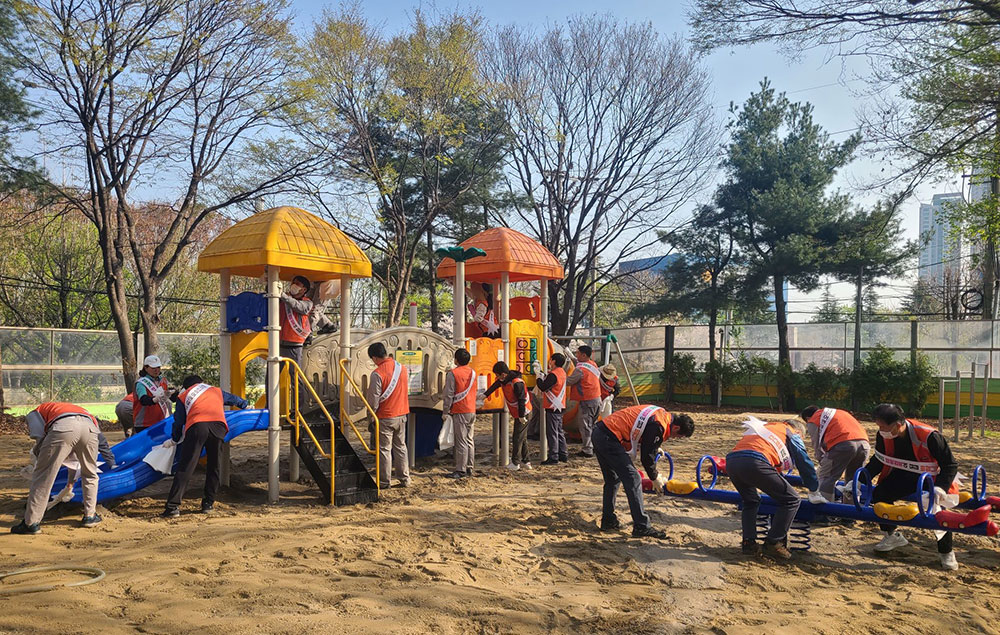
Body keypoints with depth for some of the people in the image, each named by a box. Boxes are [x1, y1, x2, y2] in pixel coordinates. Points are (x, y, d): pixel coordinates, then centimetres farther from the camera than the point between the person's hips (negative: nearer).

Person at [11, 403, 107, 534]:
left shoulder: (34, 414, 35)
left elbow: (41, 438, 16)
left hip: (63, 427, -4)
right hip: (90, 427, 5)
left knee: (42, 476, 8)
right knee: (90, 475, 25)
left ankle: (31, 523, 11)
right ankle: (90, 516, 26)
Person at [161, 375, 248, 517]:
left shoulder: (183, 396, 27)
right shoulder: (216, 390, 33)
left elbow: (178, 422, 23)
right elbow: (234, 399, 50)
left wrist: (174, 440, 38)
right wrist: (243, 403, 73)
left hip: (196, 426, -2)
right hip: (218, 426, 2)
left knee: (185, 468, -2)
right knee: (214, 467, 15)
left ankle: (173, 506, -8)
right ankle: (208, 503, 18)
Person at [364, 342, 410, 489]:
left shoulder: (377, 374, -19)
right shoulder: (402, 368, 1)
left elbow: (373, 400, -15)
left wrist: (372, 417, 1)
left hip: (385, 417, -6)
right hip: (401, 415, 6)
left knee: (384, 449, 4)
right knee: (400, 447, 15)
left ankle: (384, 481, 11)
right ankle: (404, 479, 18)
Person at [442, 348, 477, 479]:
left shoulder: (452, 373, -10)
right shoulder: (473, 372, 10)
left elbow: (449, 395, -11)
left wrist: (445, 411, -2)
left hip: (459, 411, -7)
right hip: (472, 411, 7)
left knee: (461, 442, -4)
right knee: (470, 440, 11)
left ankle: (460, 470, -1)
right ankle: (469, 468, 15)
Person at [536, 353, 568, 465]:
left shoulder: (553, 375, -19)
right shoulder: (562, 372, 11)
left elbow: (543, 387, -20)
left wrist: (538, 375, -9)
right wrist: (540, 373, 14)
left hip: (552, 408, -10)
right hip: (559, 407, 10)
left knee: (552, 433, -4)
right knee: (559, 432, 16)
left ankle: (553, 457, -1)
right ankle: (563, 455, 21)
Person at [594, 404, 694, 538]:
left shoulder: (662, 413, 12)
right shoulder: (658, 426, -16)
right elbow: (646, 457, -8)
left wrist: (655, 447, 29)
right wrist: (655, 478, 6)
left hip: (599, 433, 11)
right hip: (609, 438, -11)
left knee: (613, 479, 21)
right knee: (633, 479, -8)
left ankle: (608, 521, 29)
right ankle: (641, 527, -7)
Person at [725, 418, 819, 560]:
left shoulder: (768, 427, 41)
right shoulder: (792, 434, 23)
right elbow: (805, 464, 24)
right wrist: (815, 489, 39)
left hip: (731, 461, 7)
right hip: (754, 463, -7)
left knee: (751, 501, 31)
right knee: (791, 499, 8)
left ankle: (748, 543, 22)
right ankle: (773, 543, 7)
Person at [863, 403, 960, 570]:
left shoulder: (929, 437, -35)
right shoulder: (884, 436, -19)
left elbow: (950, 466, -27)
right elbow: (878, 461, -3)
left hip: (931, 477, -5)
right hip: (904, 475, 5)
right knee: (878, 494, -12)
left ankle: (947, 553, 5)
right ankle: (892, 536, 13)